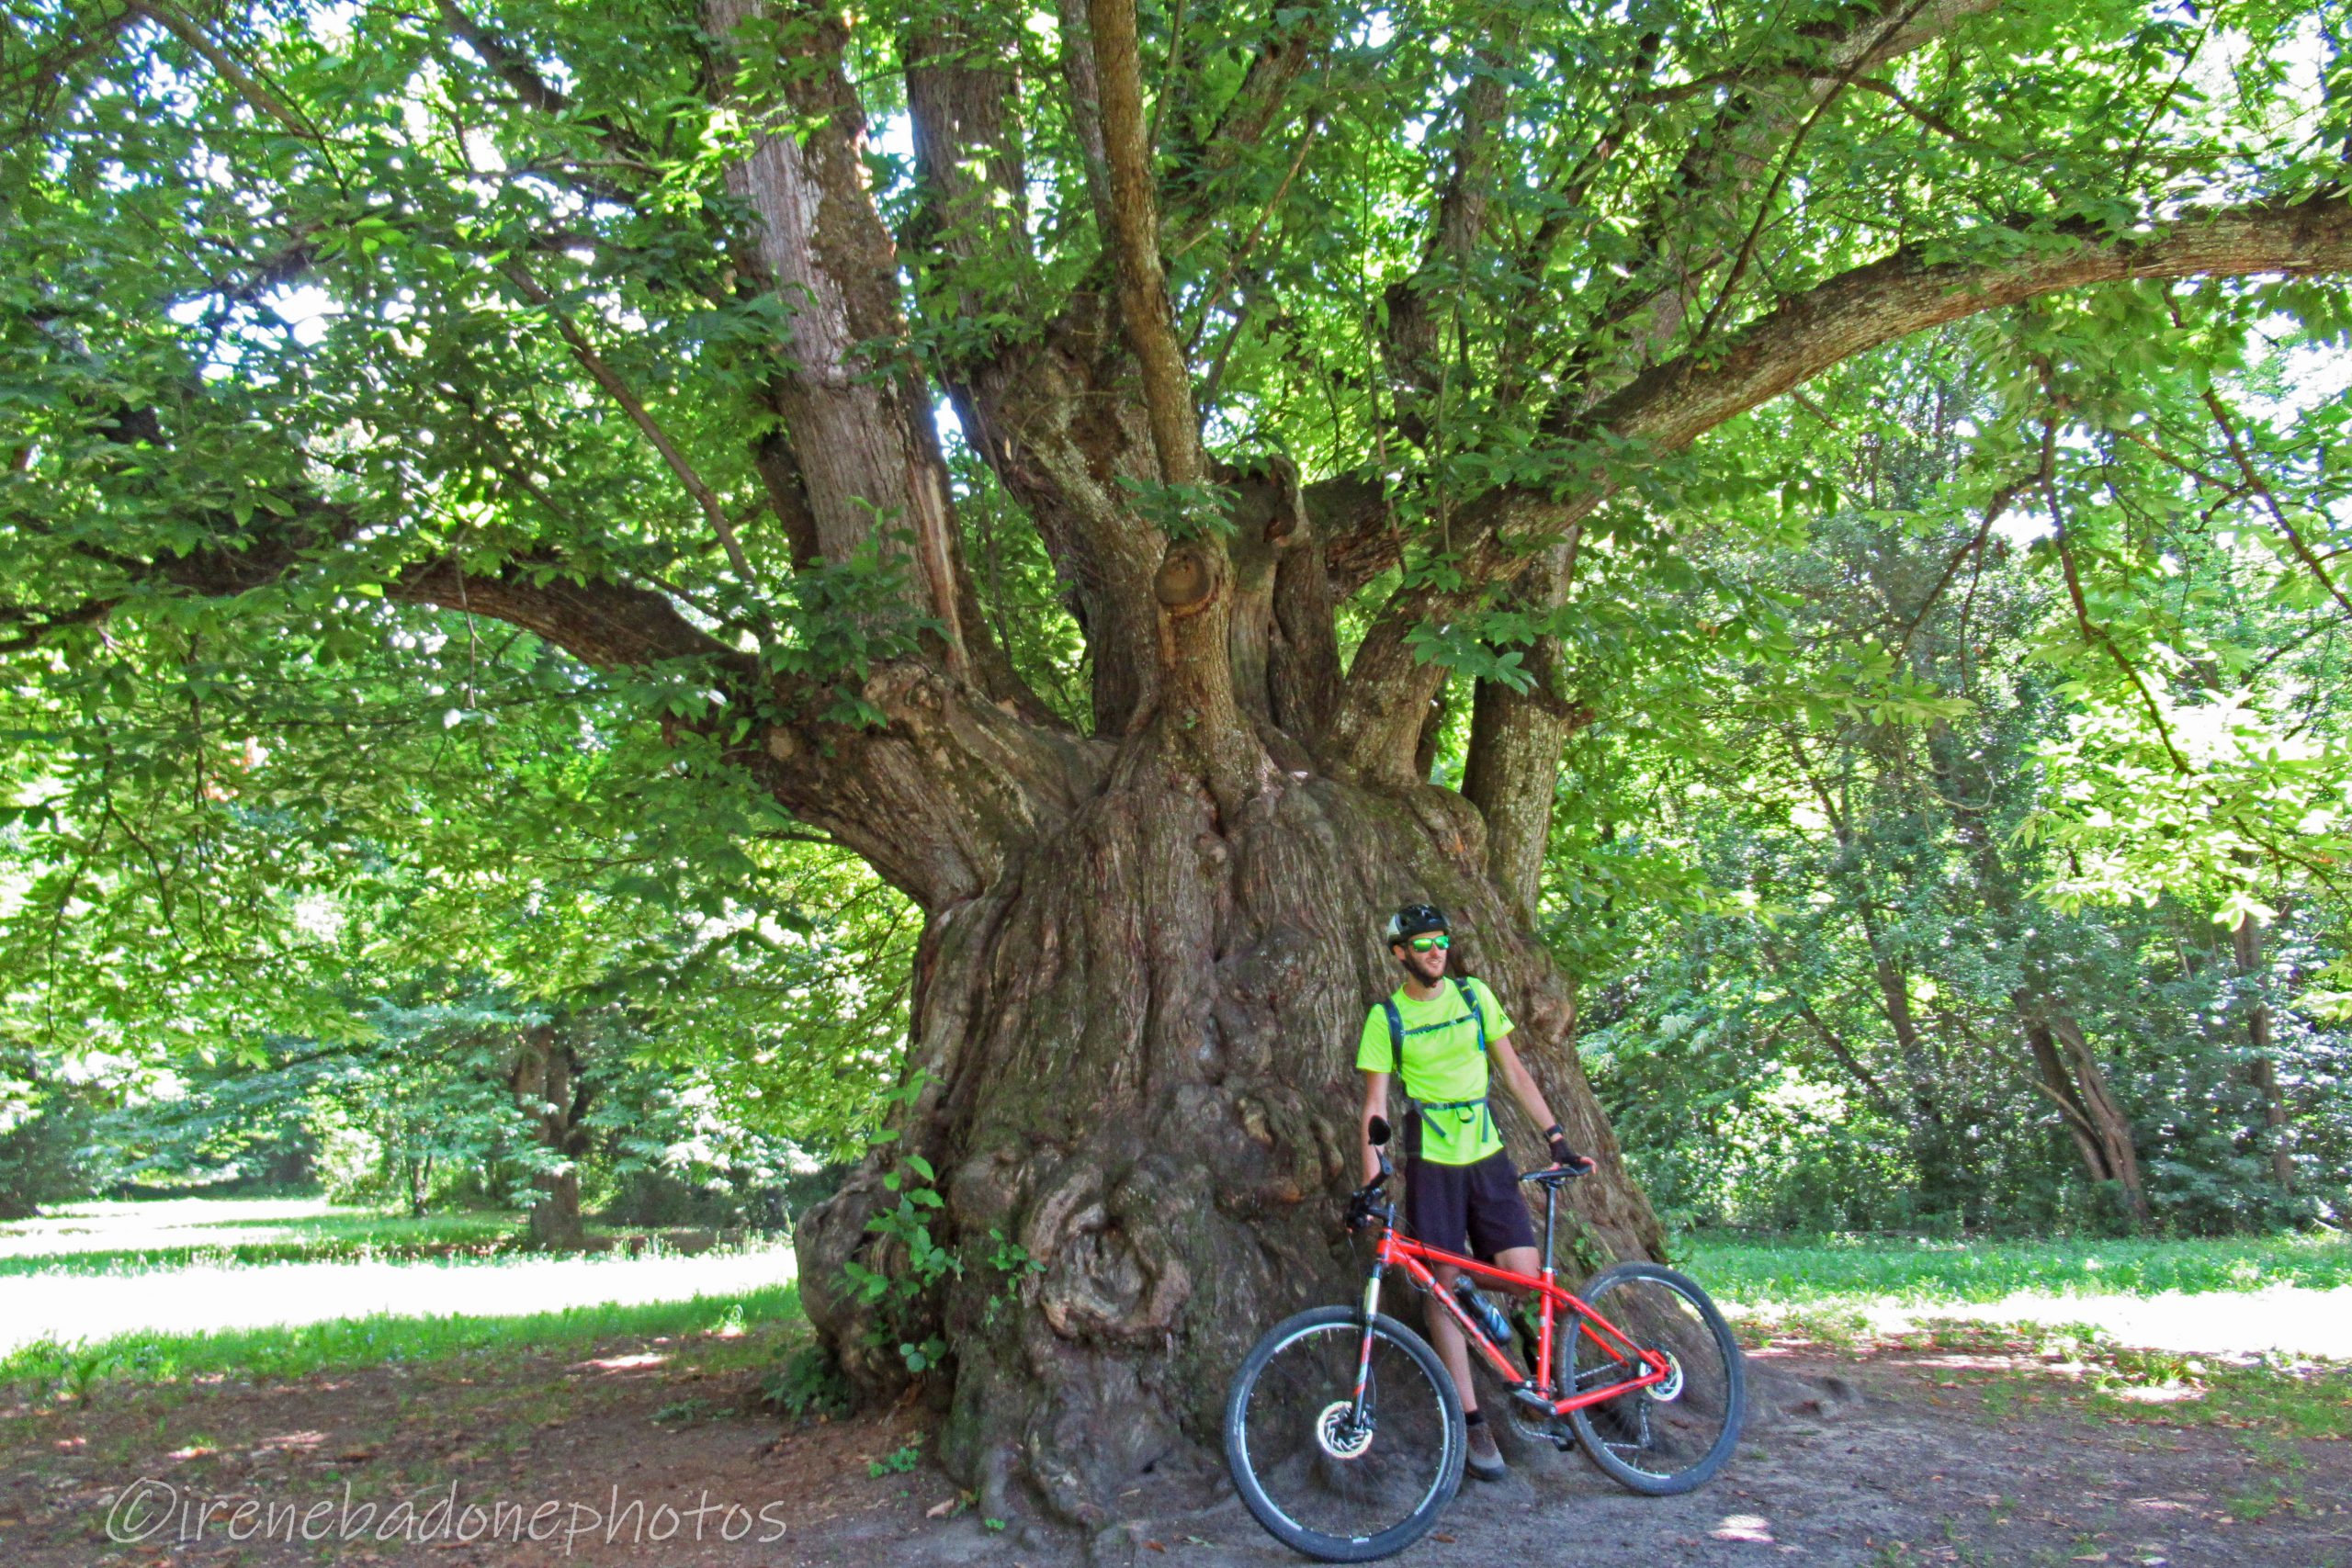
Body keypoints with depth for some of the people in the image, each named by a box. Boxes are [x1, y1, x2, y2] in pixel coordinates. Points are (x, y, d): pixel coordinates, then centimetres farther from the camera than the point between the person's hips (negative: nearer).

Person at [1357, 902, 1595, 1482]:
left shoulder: (1474, 996, 6)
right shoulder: (1386, 1018, -1)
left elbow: (1513, 1072, 9)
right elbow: (1375, 1103, -4)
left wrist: (1557, 1139, 5)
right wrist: (1371, 1179, -14)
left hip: (1487, 1156, 2)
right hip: (1431, 1164, -2)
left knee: (1524, 1272, -8)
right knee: (1443, 1287, -4)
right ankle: (1473, 1421, 5)